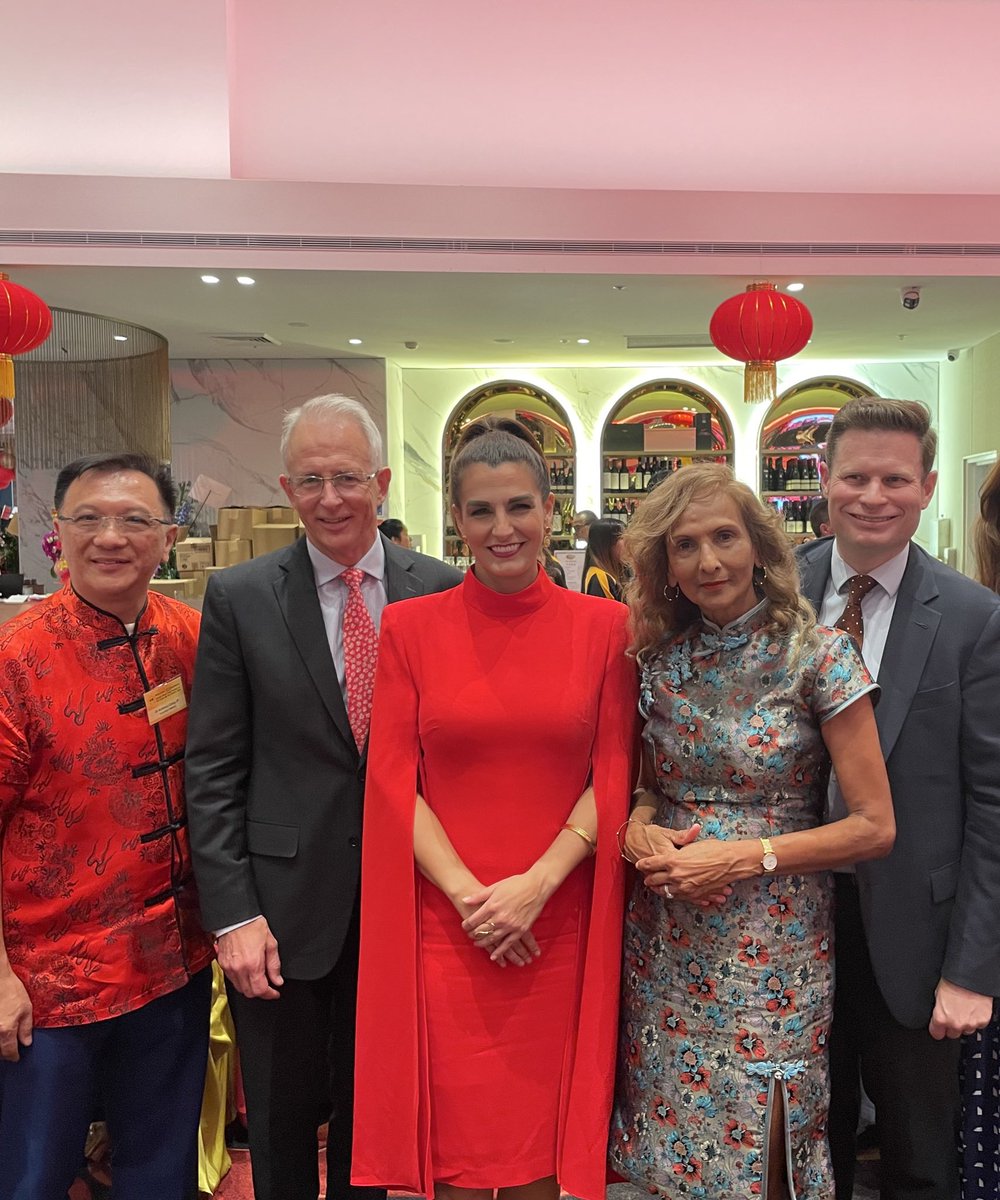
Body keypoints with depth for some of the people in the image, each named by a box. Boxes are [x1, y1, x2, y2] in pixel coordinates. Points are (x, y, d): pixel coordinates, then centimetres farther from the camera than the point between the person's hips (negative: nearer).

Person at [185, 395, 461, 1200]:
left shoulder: (443, 591, -3)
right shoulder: (238, 598, -5)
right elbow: (213, 771, -5)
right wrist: (233, 916, -9)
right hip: (284, 906, 0)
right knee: (281, 1121, 18)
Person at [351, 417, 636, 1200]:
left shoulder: (603, 625, 0)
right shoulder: (411, 627, 0)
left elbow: (613, 776, -1)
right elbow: (393, 780, -2)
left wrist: (535, 885, -12)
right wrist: (468, 893, -11)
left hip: (559, 922, 1)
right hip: (442, 923, 0)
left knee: (542, 1134, 13)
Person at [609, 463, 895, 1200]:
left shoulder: (820, 655, -11)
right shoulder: (660, 657, 0)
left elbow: (874, 826, -10)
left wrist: (744, 856, -18)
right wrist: (639, 826, -10)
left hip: (772, 950, -3)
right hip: (666, 942, 4)